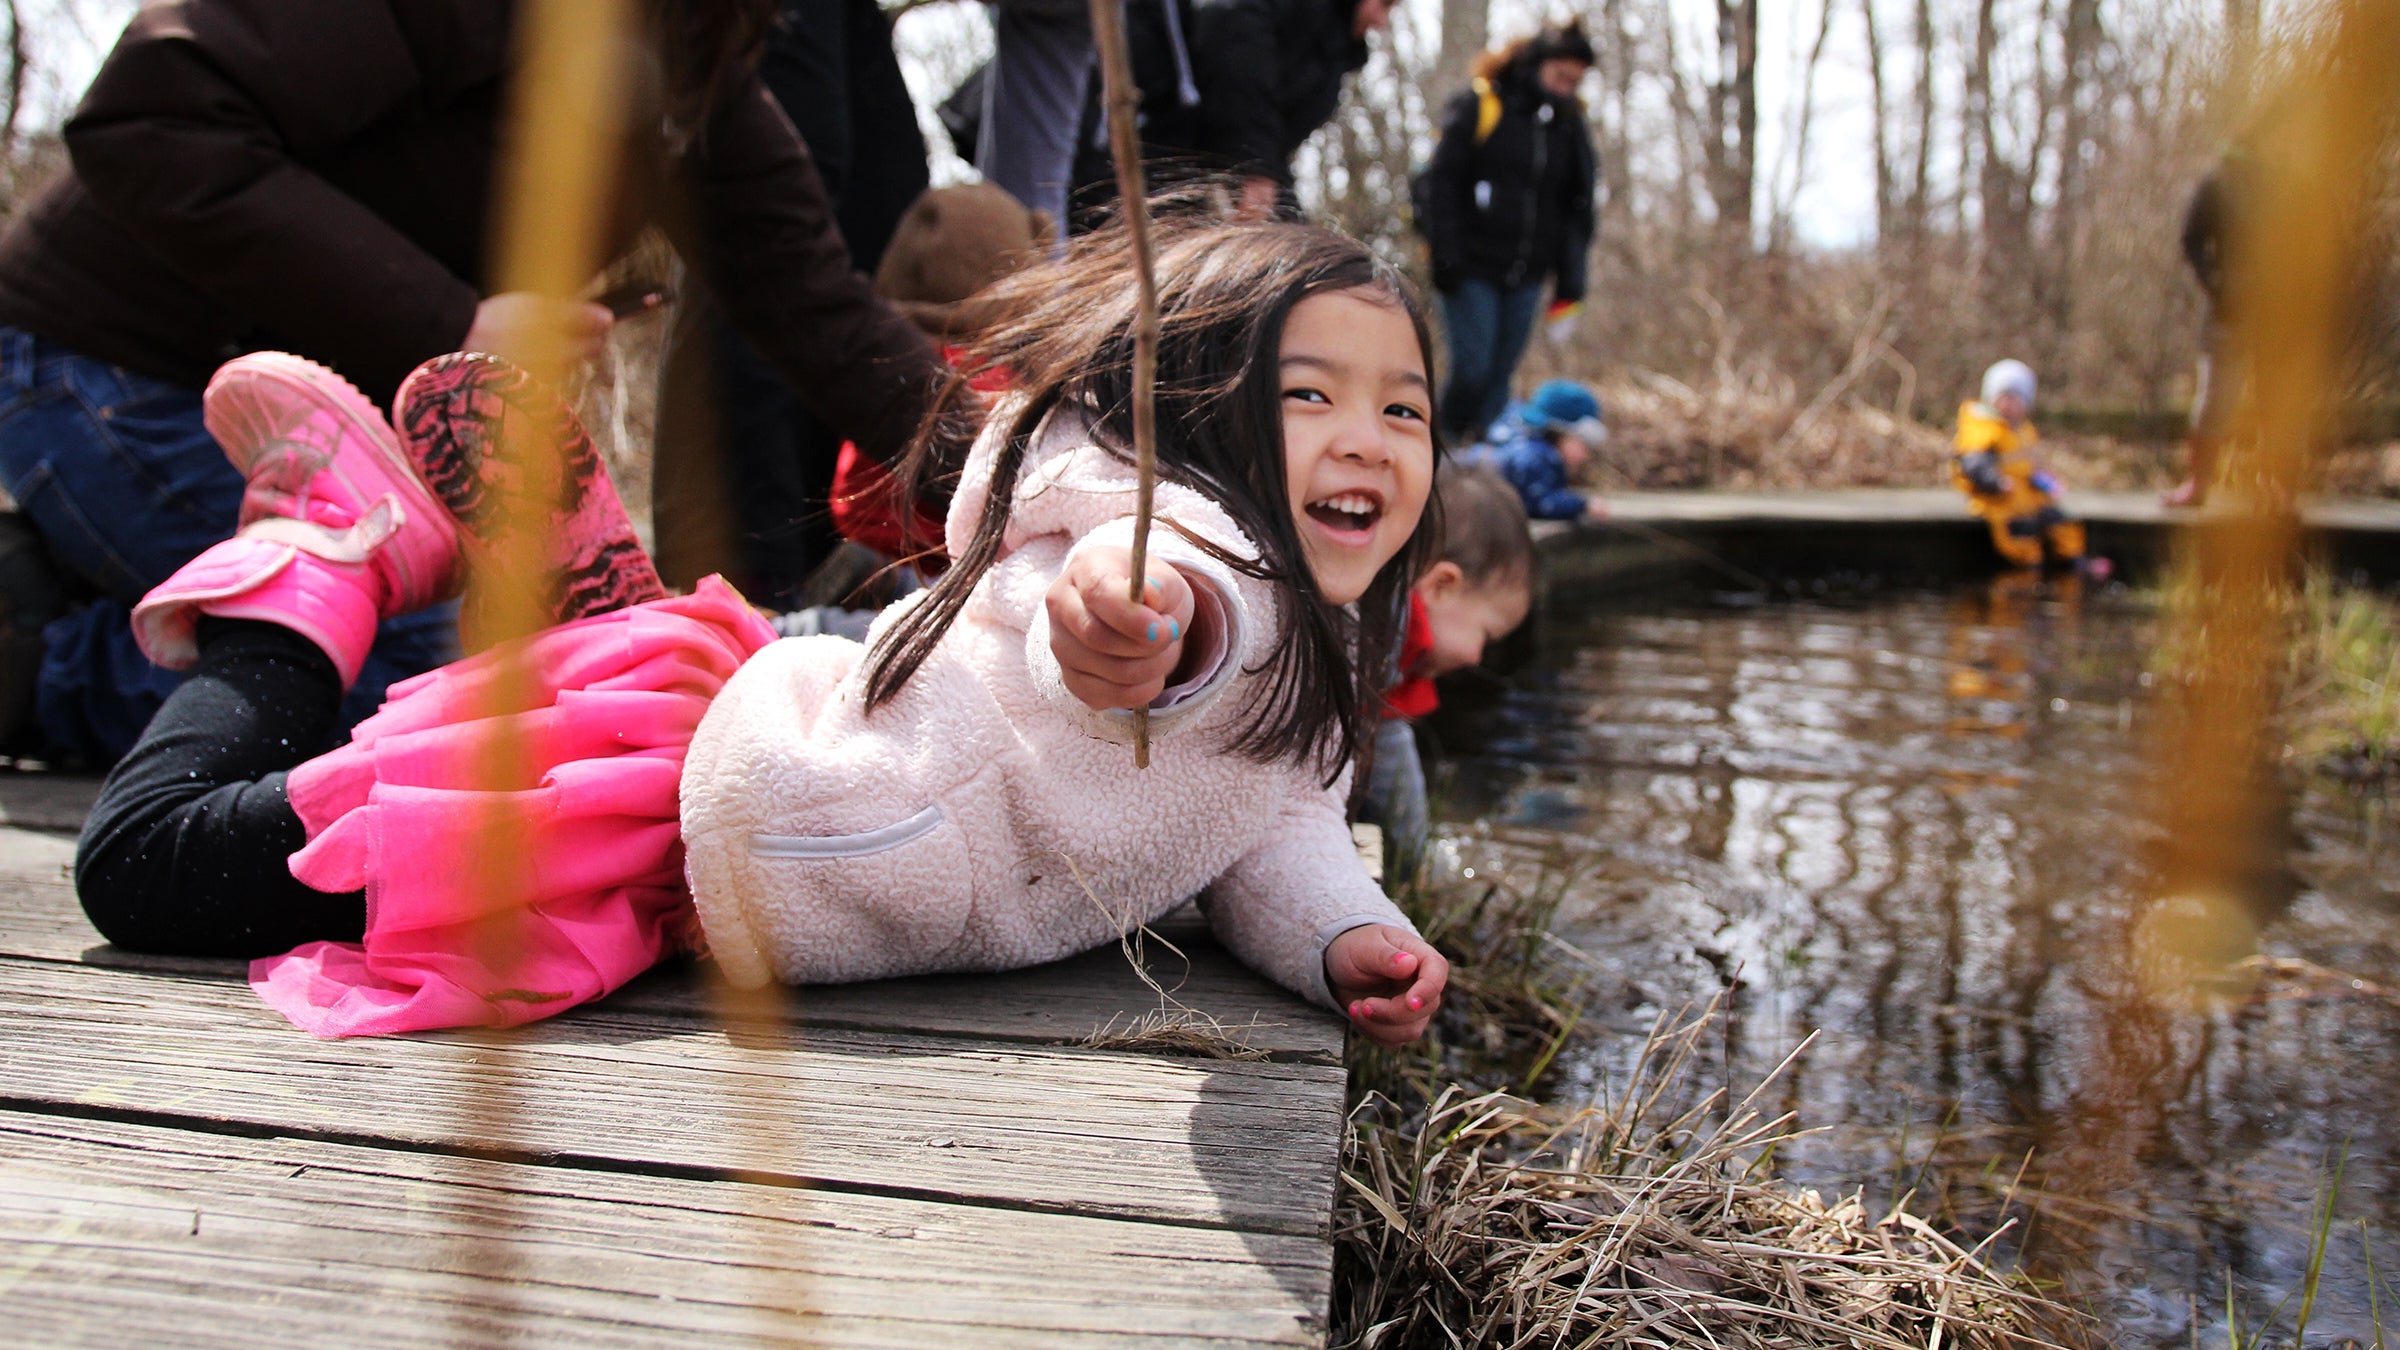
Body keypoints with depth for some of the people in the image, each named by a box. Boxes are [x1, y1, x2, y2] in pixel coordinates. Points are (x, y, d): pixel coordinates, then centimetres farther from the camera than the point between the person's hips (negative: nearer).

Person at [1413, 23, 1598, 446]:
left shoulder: (1571, 127, 11)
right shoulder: (1479, 107, -3)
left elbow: (1578, 210, 15)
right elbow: (1440, 181, -5)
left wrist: (1570, 284, 9)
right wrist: (1445, 255, -11)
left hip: (1525, 277, 4)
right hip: (1472, 268, -4)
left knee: (1501, 375, 2)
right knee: (1472, 366, -11)